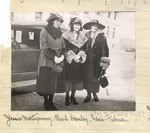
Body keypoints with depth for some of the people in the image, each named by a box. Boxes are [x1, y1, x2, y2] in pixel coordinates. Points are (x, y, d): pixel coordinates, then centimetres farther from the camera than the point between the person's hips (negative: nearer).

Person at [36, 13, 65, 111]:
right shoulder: (44, 32, -5)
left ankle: (51, 101, 17)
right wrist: (54, 57, -18)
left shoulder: (60, 33, 12)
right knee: (46, 82, 0)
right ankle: (46, 102, 13)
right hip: (47, 61, -5)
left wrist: (62, 56, -7)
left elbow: (63, 47, 12)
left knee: (56, 82, 6)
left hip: (58, 61, 5)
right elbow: (44, 48, -11)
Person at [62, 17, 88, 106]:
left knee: (77, 78, 4)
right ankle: (67, 97, 7)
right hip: (69, 60, -4)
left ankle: (73, 96, 16)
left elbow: (84, 48, 6)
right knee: (69, 78, -4)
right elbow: (66, 48, -7)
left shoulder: (82, 37, 10)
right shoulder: (67, 35, -2)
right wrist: (73, 56, -15)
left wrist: (79, 55, -12)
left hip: (79, 60, 4)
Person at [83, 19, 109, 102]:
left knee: (95, 77, 1)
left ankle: (94, 93, 19)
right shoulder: (86, 36, 4)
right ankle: (88, 94, 15)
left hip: (97, 61, -1)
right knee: (87, 77, 3)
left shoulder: (102, 36, 0)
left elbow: (105, 50, -1)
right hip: (88, 61, 1)